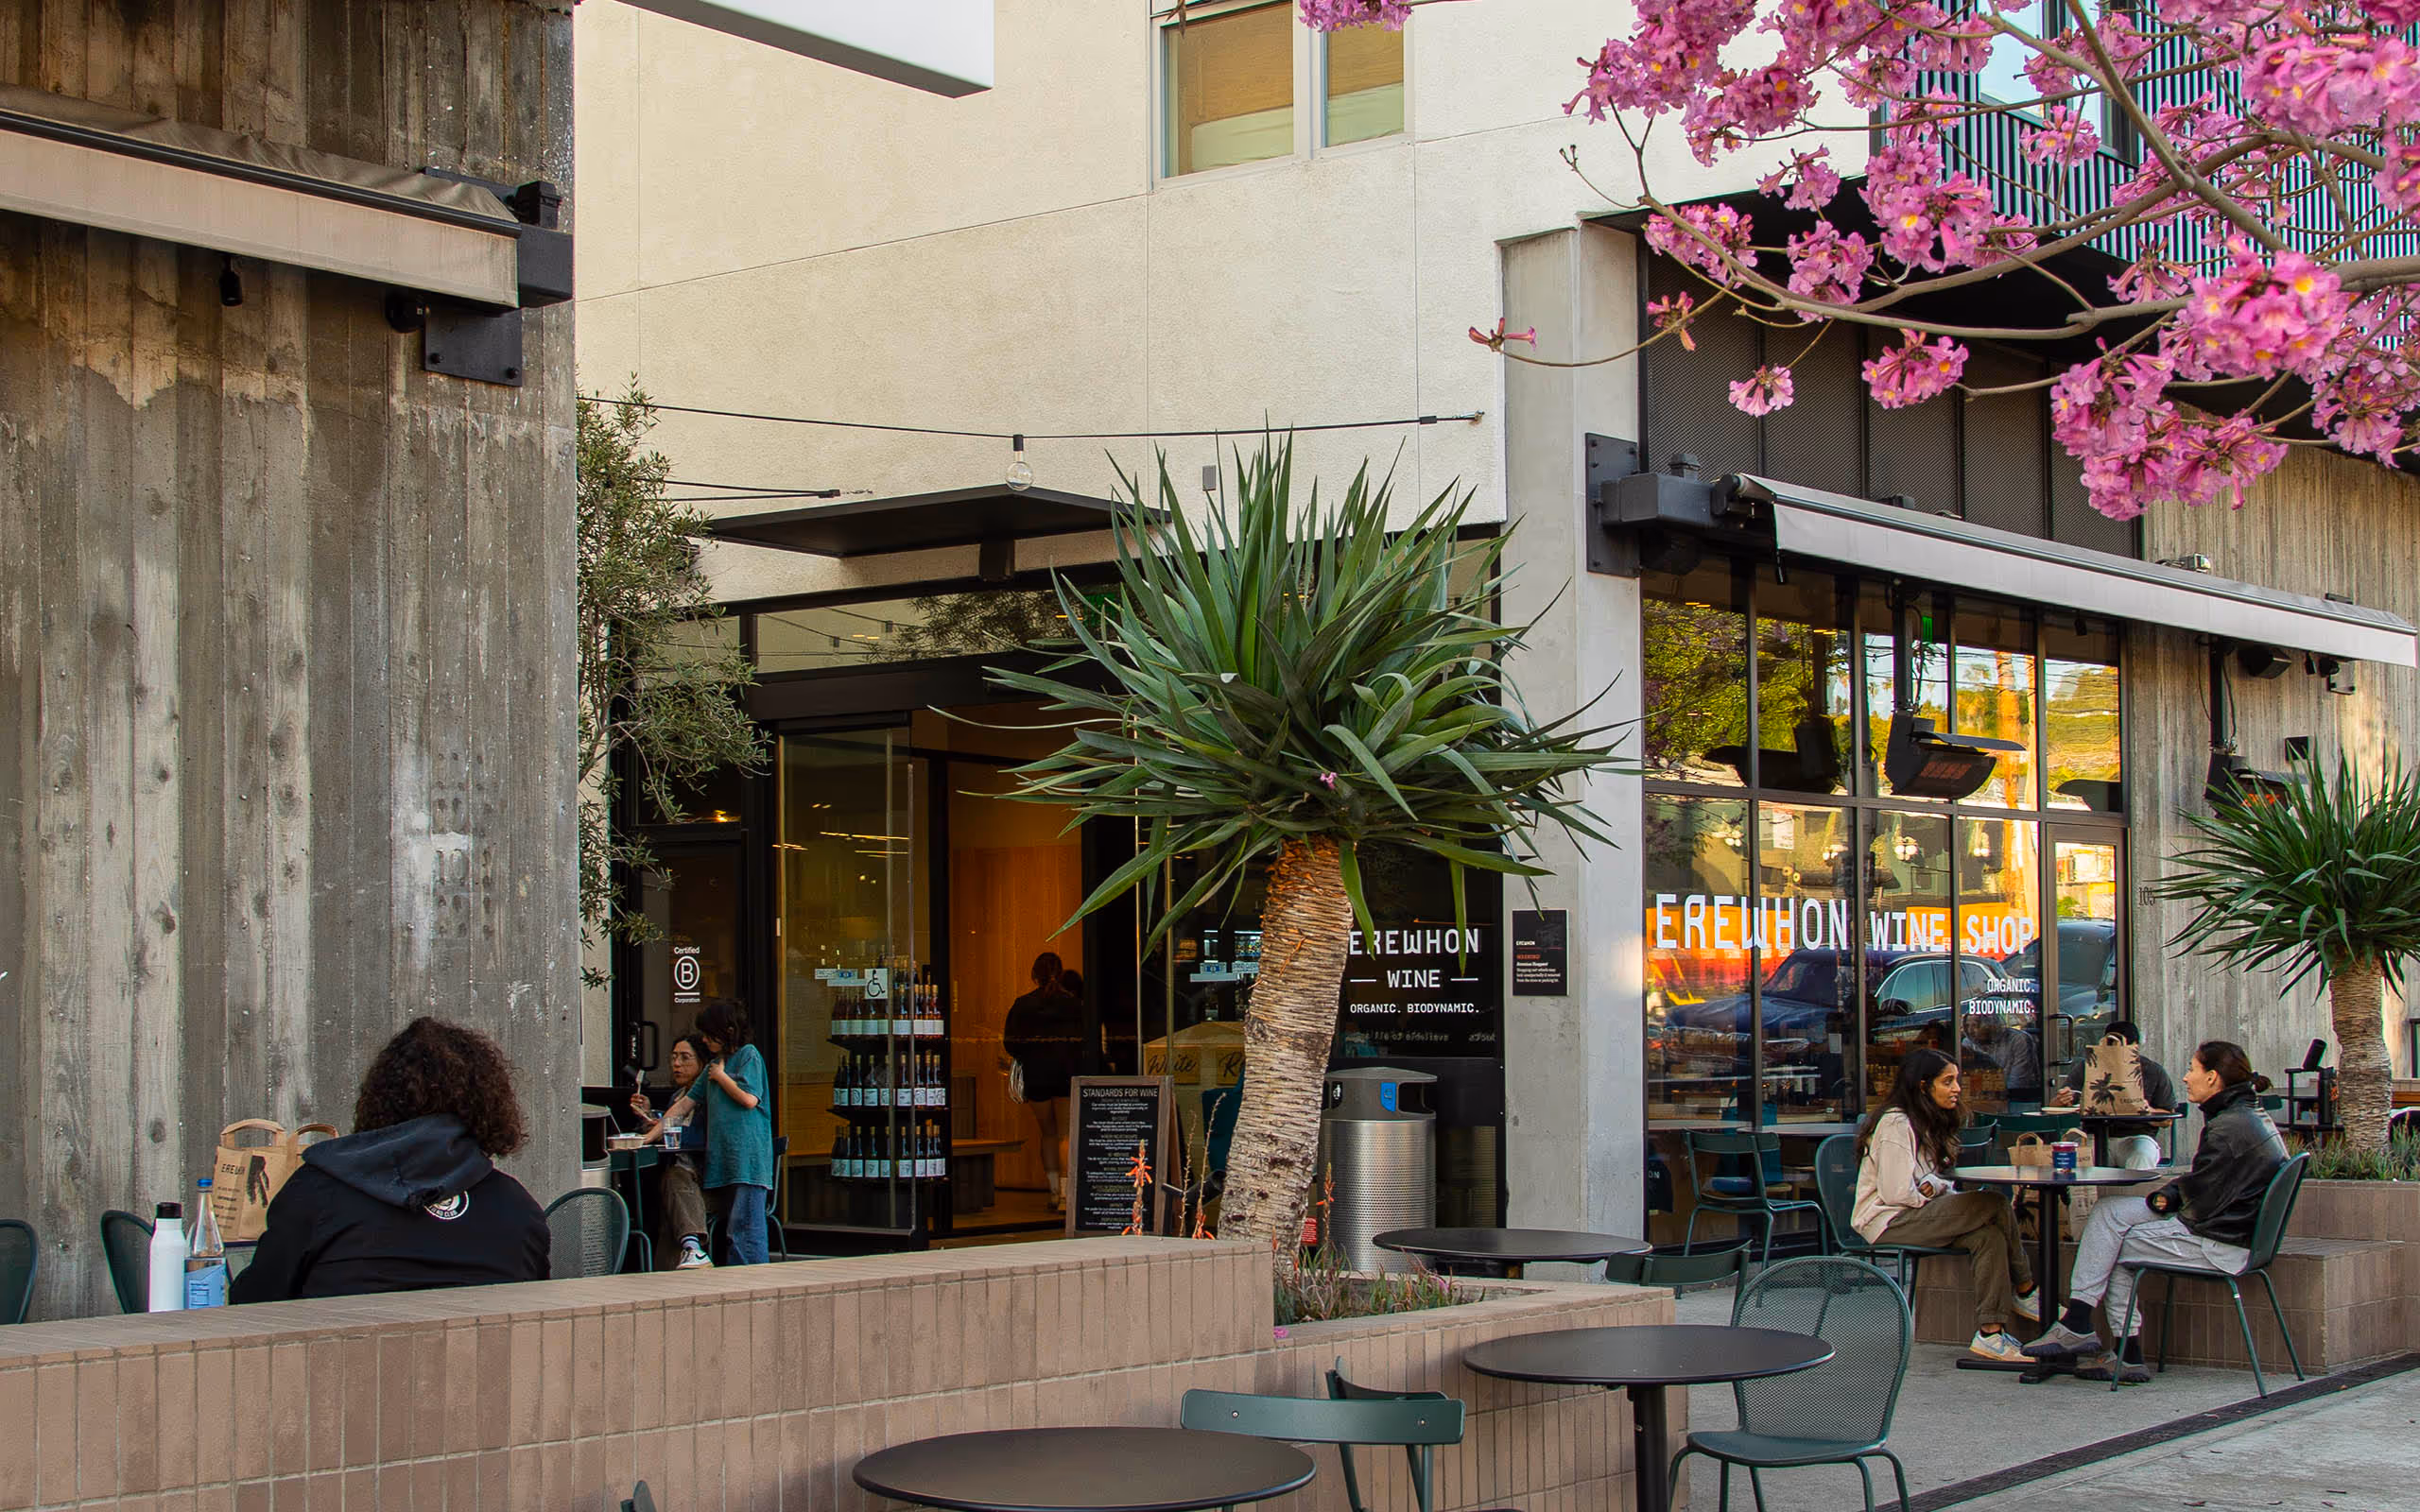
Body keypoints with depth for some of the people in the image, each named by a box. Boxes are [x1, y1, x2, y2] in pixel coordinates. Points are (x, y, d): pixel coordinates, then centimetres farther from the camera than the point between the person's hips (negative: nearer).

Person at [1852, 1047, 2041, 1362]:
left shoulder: (1929, 1124, 19)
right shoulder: (1896, 1124, -13)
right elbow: (1896, 1193, -18)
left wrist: (1935, 1187, -2)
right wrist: (1934, 1193, -4)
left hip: (1913, 1217, 9)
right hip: (1887, 1224, -9)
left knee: (1989, 1236, -22)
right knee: (1995, 1205, -22)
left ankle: (1990, 1333, -25)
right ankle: (2025, 1290, -4)